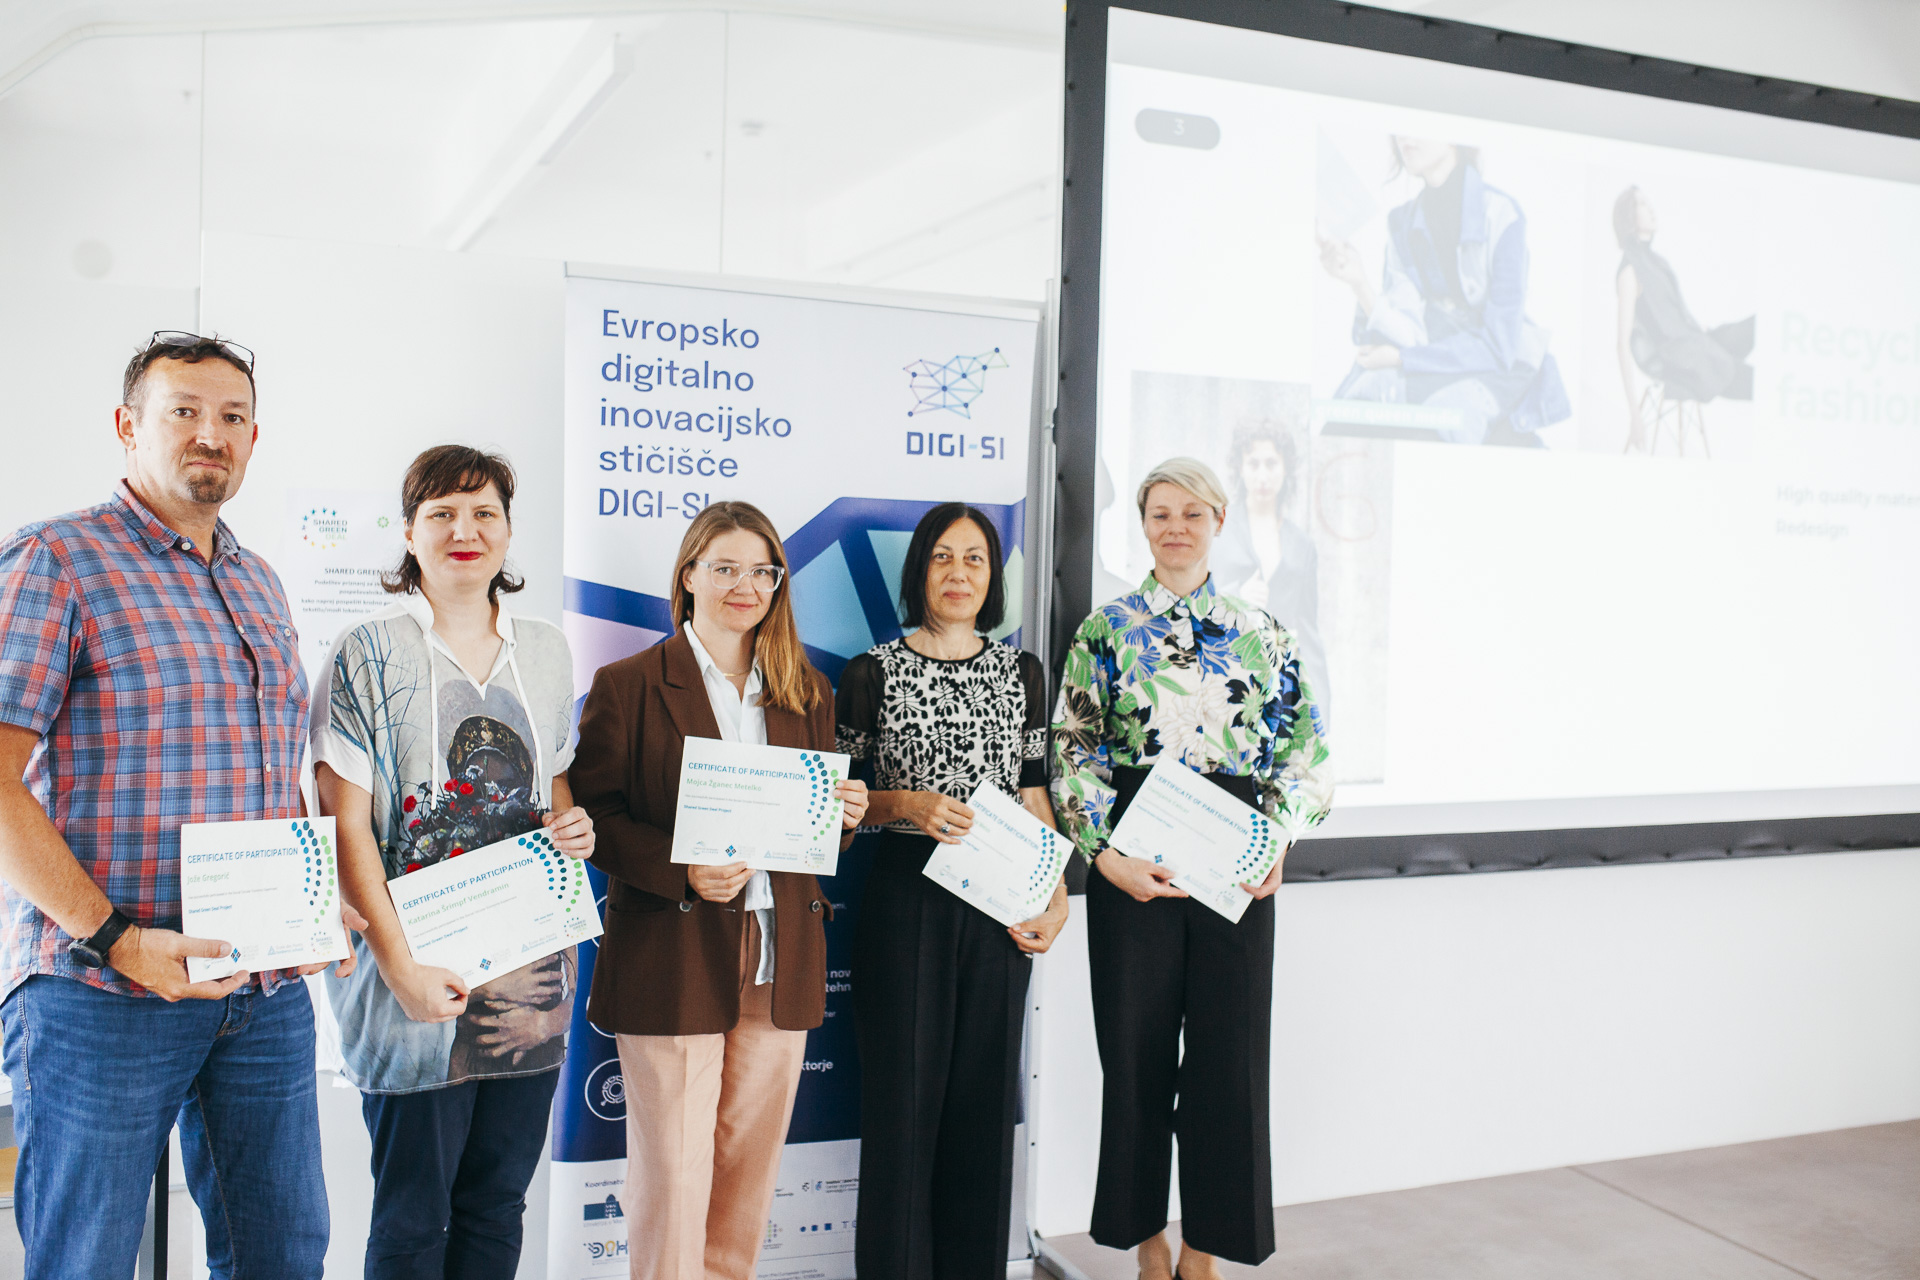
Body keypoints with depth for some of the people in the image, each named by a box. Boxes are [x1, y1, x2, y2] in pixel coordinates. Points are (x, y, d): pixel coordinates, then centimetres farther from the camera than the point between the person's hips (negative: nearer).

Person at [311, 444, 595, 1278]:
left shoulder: (547, 654, 12)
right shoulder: (369, 654, -3)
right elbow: (346, 823, -7)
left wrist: (574, 826, -1)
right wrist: (400, 968, -15)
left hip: (532, 971, 5)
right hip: (421, 974, -4)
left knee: (497, 1201, 13)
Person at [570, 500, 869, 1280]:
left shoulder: (807, 692, 13)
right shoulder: (627, 685, 0)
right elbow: (593, 815, -5)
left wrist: (846, 817, -7)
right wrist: (684, 872, -19)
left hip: (780, 965, 4)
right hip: (673, 961, -4)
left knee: (749, 1170, 11)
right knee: (672, 1176, 0)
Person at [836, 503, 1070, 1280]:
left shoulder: (1021, 673, 9)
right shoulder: (871, 674, -1)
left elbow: (1033, 797, 11)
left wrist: (1057, 896, 2)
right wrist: (909, 806, -15)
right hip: (905, 901, -3)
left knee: (985, 1095, 10)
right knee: (905, 1095, 3)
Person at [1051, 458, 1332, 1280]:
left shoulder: (1262, 633, 8)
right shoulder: (1107, 630, 3)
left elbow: (1303, 751, 8)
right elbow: (1075, 752, -1)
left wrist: (1278, 844, -6)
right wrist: (1106, 854, -12)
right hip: (1134, 865, -1)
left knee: (1230, 1051, 3)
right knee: (1139, 1053, 5)